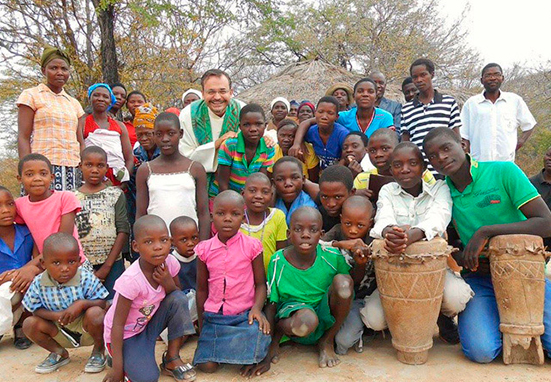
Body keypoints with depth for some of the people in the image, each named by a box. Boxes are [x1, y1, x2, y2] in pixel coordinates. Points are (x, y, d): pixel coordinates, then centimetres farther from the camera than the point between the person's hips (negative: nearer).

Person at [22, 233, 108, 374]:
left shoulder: (86, 278, -21)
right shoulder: (39, 283, -14)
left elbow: (102, 303, -16)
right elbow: (36, 310, -6)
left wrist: (82, 303, -35)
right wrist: (56, 315, -25)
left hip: (86, 328, -3)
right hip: (61, 333, 4)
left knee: (95, 313, -34)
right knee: (29, 324, -15)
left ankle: (99, 351, -3)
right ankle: (59, 353, 12)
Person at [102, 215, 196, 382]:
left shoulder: (170, 263, -16)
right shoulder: (131, 280, -31)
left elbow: (178, 298, -1)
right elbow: (118, 324, -23)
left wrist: (169, 284, -24)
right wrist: (117, 367, -20)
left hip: (148, 323, 5)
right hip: (125, 334, -5)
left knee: (178, 299, -19)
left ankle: (172, 359, -4)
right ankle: (114, 355, 8)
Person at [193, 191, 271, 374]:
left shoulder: (251, 246, -5)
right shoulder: (205, 249, 1)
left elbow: (260, 284, 0)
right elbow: (202, 289, 9)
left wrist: (257, 308, -19)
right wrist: (201, 324, 10)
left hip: (245, 315, -1)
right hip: (213, 316, 2)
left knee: (257, 334, -32)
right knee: (206, 365, -13)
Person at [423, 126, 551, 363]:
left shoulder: (504, 172, -7)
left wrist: (486, 231, -22)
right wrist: (461, 259, -12)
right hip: (479, 278, 1)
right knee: (480, 351, -20)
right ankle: (505, 320, 13)